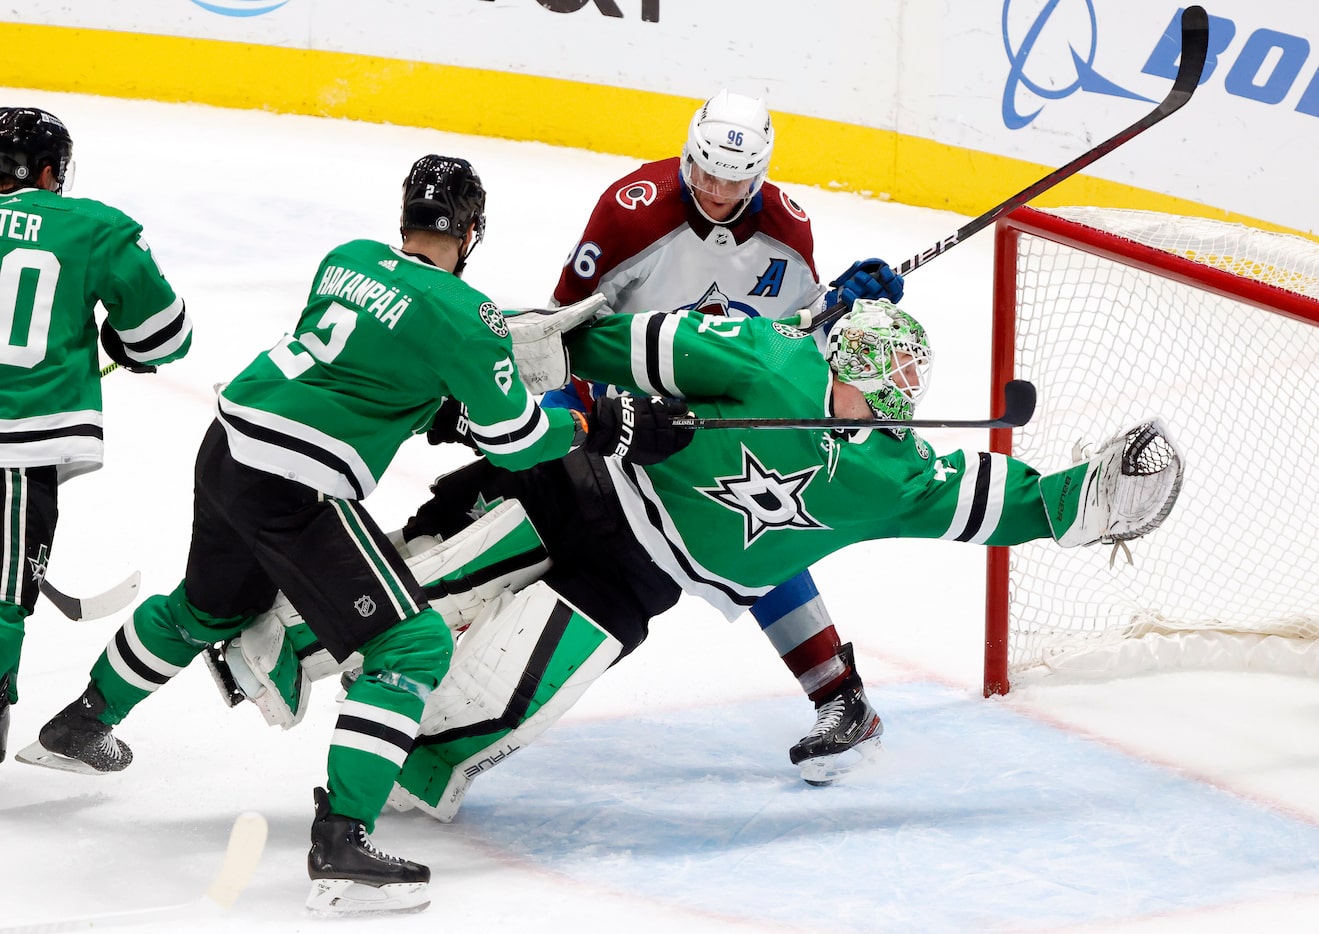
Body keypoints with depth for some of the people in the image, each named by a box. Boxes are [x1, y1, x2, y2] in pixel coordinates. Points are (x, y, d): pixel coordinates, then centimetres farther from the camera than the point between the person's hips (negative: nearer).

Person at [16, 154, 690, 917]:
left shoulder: (349, 258, 10)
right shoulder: (463, 314, -11)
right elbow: (514, 440, -4)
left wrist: (431, 414, 31)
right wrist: (591, 431, 13)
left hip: (229, 446, 8)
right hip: (295, 489, -8)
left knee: (210, 608, 34)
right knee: (413, 646, -3)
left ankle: (81, 727, 54)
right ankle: (341, 842, -12)